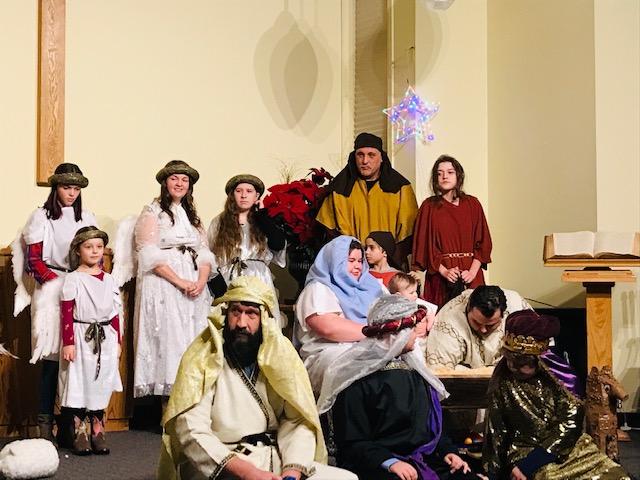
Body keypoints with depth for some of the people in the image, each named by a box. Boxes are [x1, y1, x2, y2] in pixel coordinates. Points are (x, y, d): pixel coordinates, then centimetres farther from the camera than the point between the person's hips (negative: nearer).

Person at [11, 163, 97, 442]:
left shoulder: (87, 219, 15)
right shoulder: (42, 217, 4)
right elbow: (34, 261, -1)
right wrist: (58, 283, -11)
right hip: (51, 292, -3)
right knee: (52, 359, -7)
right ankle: (45, 424, -3)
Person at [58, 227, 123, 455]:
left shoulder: (108, 279, 10)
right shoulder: (73, 279, -4)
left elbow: (115, 313, 12)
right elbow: (66, 314, -8)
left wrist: (117, 341, 10)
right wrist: (68, 343, -13)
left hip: (105, 338, 4)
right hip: (81, 338, -4)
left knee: (100, 386, 7)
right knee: (79, 385, -2)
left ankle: (98, 432, 15)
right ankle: (79, 434, 7)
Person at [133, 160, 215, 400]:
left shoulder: (193, 215, 20)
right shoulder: (153, 212, 2)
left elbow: (205, 254, 12)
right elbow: (149, 254, -9)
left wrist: (201, 281, -8)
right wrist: (179, 281, -15)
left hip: (194, 288, 6)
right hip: (163, 285, -5)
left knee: (193, 342, 0)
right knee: (168, 340, -10)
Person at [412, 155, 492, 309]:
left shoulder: (472, 204, 8)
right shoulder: (429, 206, 5)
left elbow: (483, 241, 5)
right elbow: (424, 244, 0)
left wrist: (473, 271, -8)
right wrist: (443, 270, -11)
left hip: (470, 275, 1)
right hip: (440, 277, -1)